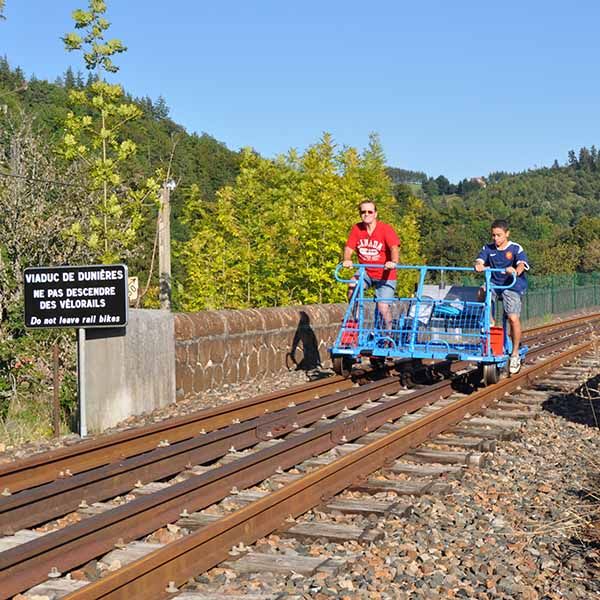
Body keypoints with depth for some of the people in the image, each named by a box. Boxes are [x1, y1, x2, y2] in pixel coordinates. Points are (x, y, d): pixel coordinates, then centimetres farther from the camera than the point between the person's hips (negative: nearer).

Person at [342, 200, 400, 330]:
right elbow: (349, 247, -9)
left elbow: (394, 247, -26)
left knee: (383, 308, -9)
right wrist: (347, 260, -32)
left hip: (384, 275, -3)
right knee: (352, 286, -27)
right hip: (366, 272, 3)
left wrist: (393, 262, -47)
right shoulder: (356, 229, -3)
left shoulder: (385, 229, -14)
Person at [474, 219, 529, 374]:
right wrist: (478, 266, -34)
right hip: (494, 284, 4)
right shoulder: (488, 248, 7)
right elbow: (479, 260, -8)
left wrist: (516, 271, -44)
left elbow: (522, 264, -20)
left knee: (513, 318, -17)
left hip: (512, 287, -3)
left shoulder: (516, 249, -3)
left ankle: (515, 354, 0)